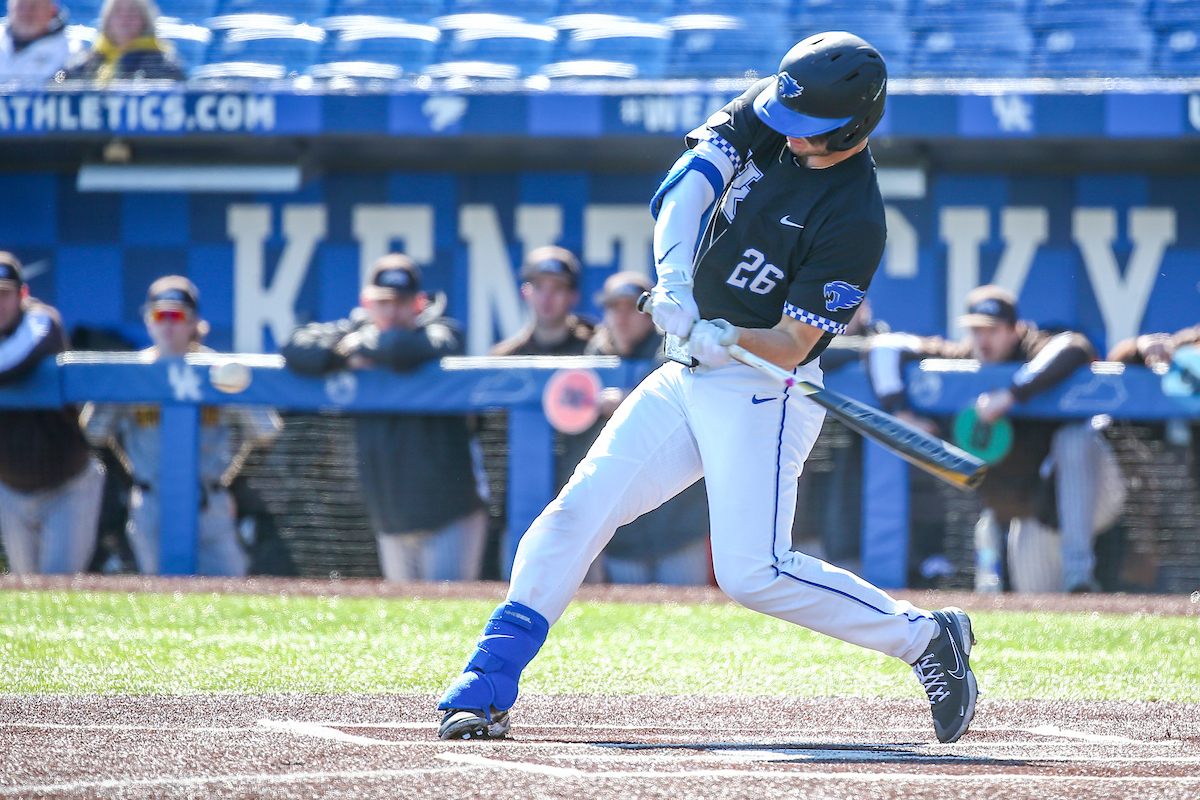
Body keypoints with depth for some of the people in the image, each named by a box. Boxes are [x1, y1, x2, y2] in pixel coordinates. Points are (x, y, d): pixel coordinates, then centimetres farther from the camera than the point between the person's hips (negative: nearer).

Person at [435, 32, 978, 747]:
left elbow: (791, 344, -19)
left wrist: (723, 337, -37)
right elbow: (684, 187, -13)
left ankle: (926, 637, 2)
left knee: (754, 573, -16)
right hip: (687, 376, 7)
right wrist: (674, 276, -29)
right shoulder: (764, 119, -1)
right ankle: (484, 690, -2)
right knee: (577, 513, -3)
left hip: (763, 394, -7)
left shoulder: (855, 219, -19)